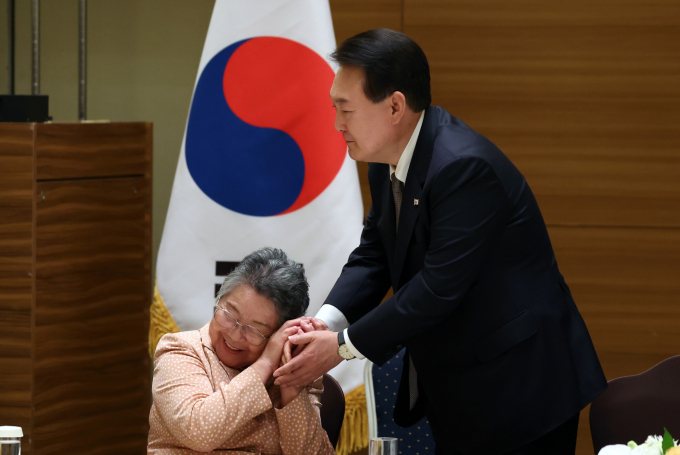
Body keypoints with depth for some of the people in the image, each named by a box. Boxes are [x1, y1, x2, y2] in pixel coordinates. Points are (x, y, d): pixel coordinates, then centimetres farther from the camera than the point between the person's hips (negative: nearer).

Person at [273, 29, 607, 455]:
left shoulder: (465, 167, -27)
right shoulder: (388, 163, 4)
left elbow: (439, 288, -27)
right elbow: (373, 256, 7)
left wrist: (343, 346, -21)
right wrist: (324, 322, -12)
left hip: (518, 388, -9)